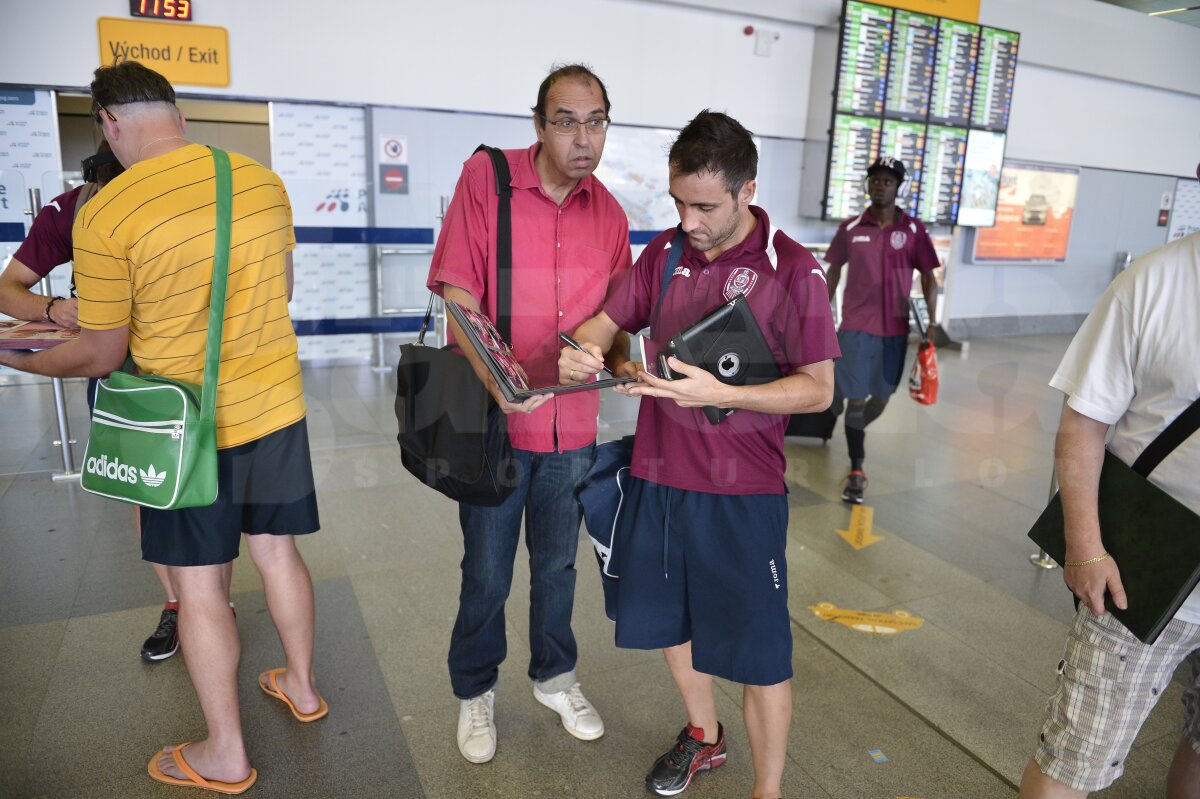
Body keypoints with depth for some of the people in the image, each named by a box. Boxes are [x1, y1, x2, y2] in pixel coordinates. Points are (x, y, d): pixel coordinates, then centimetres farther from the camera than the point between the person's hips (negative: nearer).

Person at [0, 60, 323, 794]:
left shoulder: (105, 216, -16)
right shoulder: (264, 181, -3)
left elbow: (103, 356, -8)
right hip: (276, 403, 5)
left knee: (200, 586, 10)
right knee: (278, 550, 20)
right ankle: (302, 687, 40)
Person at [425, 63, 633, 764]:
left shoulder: (608, 212, 3)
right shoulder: (485, 178, -10)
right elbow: (458, 293, -14)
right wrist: (492, 374, -29)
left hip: (572, 422, 4)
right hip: (495, 417, -3)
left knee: (557, 564, 21)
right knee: (487, 572, 11)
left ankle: (555, 676, 45)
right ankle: (475, 692, 37)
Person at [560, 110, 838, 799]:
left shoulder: (792, 269, -12)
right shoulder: (665, 253, 3)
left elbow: (817, 388, -12)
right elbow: (608, 321, 10)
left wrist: (717, 393, -25)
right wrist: (582, 352, -14)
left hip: (742, 492, -5)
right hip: (658, 480, 6)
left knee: (758, 653, 6)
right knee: (672, 620, 22)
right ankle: (704, 736, 49)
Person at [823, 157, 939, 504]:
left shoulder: (913, 230, 0)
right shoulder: (850, 228, 1)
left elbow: (928, 279, 4)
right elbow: (834, 272, 11)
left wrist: (932, 324, -3)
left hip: (895, 328, 1)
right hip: (856, 325, -1)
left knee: (880, 399, 11)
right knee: (855, 398, -3)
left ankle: (853, 434, 41)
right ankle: (856, 470, 9)